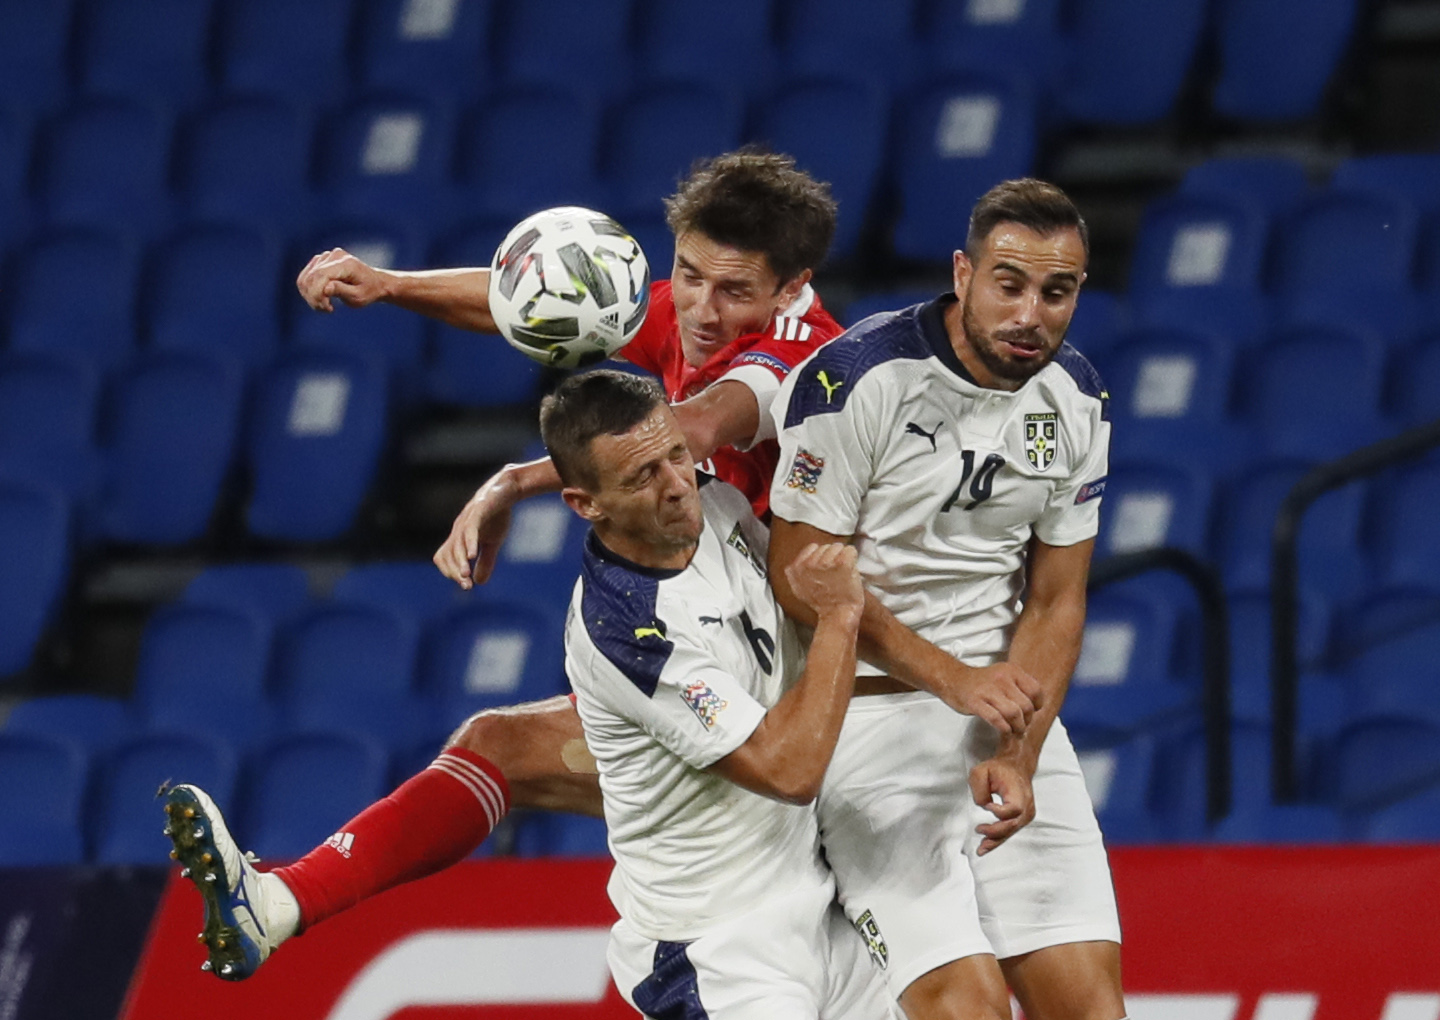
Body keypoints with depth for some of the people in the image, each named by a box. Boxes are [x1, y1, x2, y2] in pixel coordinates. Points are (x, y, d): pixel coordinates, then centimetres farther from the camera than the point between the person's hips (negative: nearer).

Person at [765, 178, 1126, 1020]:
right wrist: (951, 678, -20)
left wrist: (1018, 756, -10)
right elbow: (803, 576, -12)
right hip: (871, 708, -6)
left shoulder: (1076, 404, 3)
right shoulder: (861, 378, -15)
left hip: (1009, 711, 6)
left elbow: (1055, 602, 5)